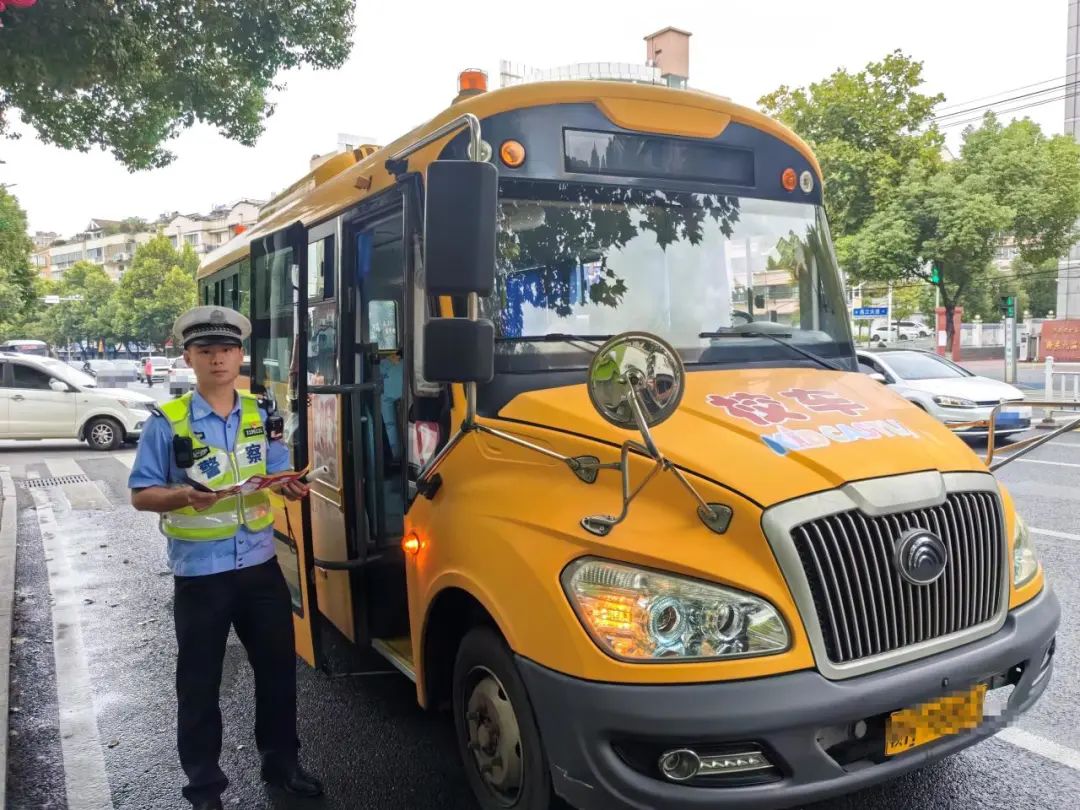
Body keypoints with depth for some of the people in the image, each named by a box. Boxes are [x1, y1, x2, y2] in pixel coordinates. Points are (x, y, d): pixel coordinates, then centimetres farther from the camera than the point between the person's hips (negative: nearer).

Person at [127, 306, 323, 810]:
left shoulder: (262, 416, 3)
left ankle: (281, 762, 35)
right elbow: (141, 495, -7)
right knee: (199, 682, 9)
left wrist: (291, 488, -15)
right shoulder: (167, 422, -9)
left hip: (260, 565, 4)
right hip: (199, 573, -3)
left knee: (277, 667, 14)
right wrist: (184, 495, -26)